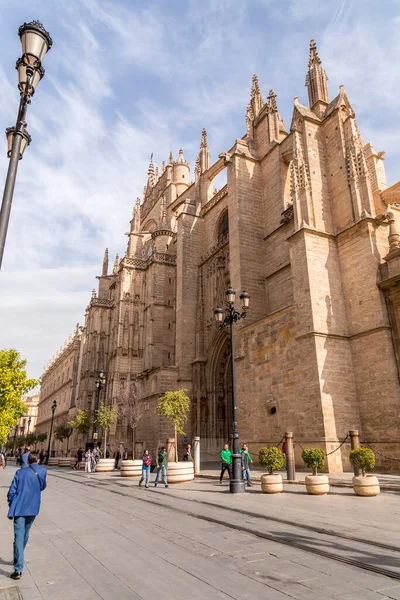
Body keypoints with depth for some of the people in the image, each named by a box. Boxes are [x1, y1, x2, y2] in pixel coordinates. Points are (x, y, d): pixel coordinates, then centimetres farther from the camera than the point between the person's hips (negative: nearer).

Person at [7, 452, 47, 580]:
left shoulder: (21, 472, -5)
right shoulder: (43, 472, 1)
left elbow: (12, 491, -5)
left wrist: (11, 505, 10)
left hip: (19, 508, -3)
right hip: (33, 509, 3)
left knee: (19, 537, -6)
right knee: (25, 536, 22)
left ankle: (18, 569, -13)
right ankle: (17, 560, 38)